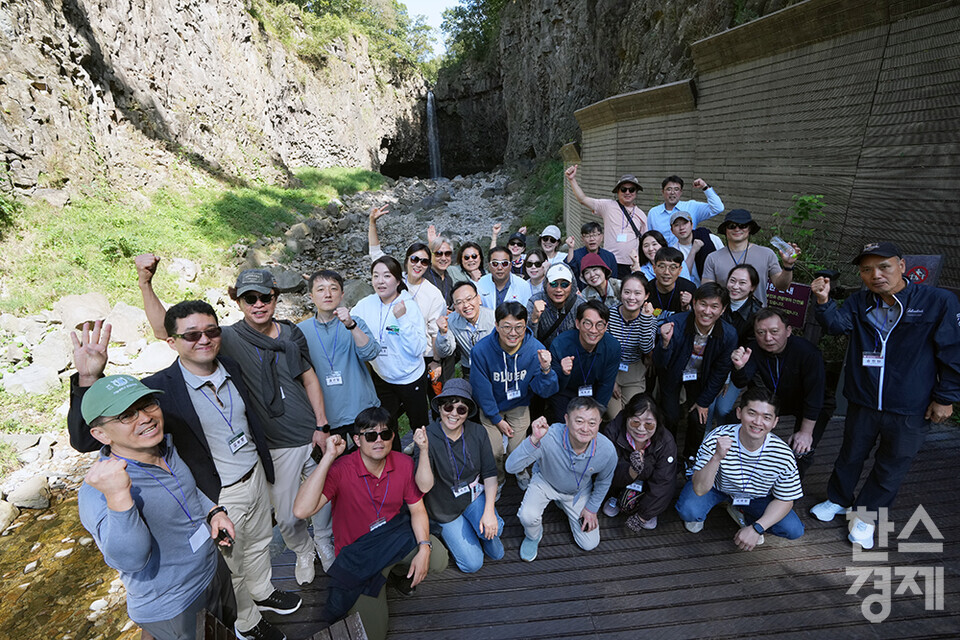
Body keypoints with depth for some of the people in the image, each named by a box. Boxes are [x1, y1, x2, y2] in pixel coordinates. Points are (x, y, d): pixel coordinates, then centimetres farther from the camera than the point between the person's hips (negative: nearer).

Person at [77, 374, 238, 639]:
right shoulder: (97, 491, -30)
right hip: (169, 612, -6)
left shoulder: (165, 445, -8)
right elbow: (129, 560, -38)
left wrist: (214, 511, -5)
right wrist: (118, 497, -51)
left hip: (214, 570, 7)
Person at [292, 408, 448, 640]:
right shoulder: (340, 470, -22)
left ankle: (397, 573, 11)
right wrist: (328, 457, -37)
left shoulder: (404, 463, -10)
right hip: (357, 552, -3)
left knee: (438, 560, -23)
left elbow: (417, 509, -2)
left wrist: (424, 547, -19)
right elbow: (302, 510, -36)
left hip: (395, 537, 3)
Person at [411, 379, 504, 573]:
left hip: (475, 495, 2)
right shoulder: (427, 437, -23)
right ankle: (449, 532, 24)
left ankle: (489, 536, 9)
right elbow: (424, 487, -28)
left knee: (493, 527, -28)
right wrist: (424, 450, -42)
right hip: (446, 508, -2)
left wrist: (489, 511, -19)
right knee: (473, 564, -3)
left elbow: (490, 474, -8)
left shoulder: (478, 432, -13)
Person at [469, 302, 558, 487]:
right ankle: (497, 480, 25)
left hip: (519, 405, 1)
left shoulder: (535, 349, -21)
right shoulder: (481, 350, -26)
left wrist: (545, 370, -36)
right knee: (495, 452, -10)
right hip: (490, 407, -1)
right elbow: (482, 390, -12)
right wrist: (497, 419, -6)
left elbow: (544, 392, -16)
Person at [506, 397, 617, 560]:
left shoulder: (607, 450, -30)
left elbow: (604, 481, -5)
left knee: (589, 545, 8)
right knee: (528, 516, -29)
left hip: (579, 491, 3)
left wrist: (592, 508, 3)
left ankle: (564, 504, 34)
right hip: (545, 481, -2)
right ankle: (533, 537, 10)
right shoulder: (548, 437, -41)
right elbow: (511, 467, -46)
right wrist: (534, 440, -59)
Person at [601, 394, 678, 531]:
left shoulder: (667, 442, -28)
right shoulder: (612, 431, -30)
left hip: (648, 481, 1)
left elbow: (662, 482, -23)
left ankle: (646, 514, 6)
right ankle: (615, 497, 5)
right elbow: (613, 473, -30)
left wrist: (641, 517, -22)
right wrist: (633, 470, -53)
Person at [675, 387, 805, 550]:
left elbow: (784, 500, -10)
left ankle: (740, 513, 12)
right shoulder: (716, 439, -32)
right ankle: (697, 515, 10)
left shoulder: (784, 456, -25)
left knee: (794, 530, -15)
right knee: (688, 510, -30)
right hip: (716, 486, -3)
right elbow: (699, 489, -34)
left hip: (757, 497, 3)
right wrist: (717, 457, -50)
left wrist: (756, 528, -24)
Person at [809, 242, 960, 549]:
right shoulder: (860, 302, 1)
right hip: (863, 402, 2)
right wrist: (824, 302, -32)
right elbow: (837, 323, -13)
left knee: (892, 465, 14)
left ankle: (865, 515, 34)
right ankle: (838, 499, 41)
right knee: (851, 454, 19)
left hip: (911, 410, -2)